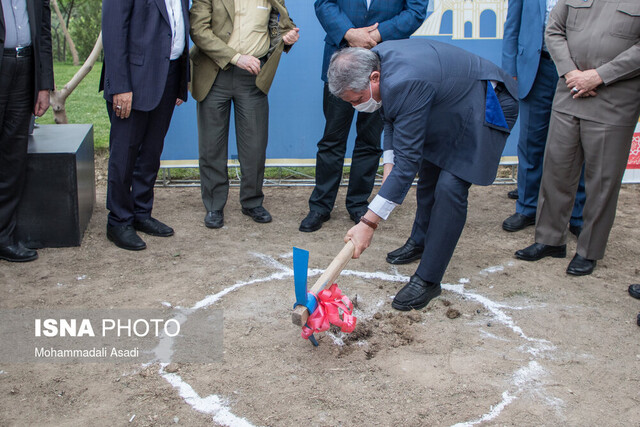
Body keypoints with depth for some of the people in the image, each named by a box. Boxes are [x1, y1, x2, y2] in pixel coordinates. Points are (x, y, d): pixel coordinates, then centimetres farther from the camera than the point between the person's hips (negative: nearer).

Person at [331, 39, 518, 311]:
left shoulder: (407, 83, -39)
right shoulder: (375, 60, -11)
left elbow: (406, 161, -37)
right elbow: (392, 119, 7)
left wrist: (368, 223, -36)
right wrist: (389, 165, -7)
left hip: (488, 104, -10)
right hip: (451, 107, 10)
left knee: (451, 187, -18)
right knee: (429, 173, 18)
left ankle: (428, 280, -10)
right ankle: (421, 243, 40)